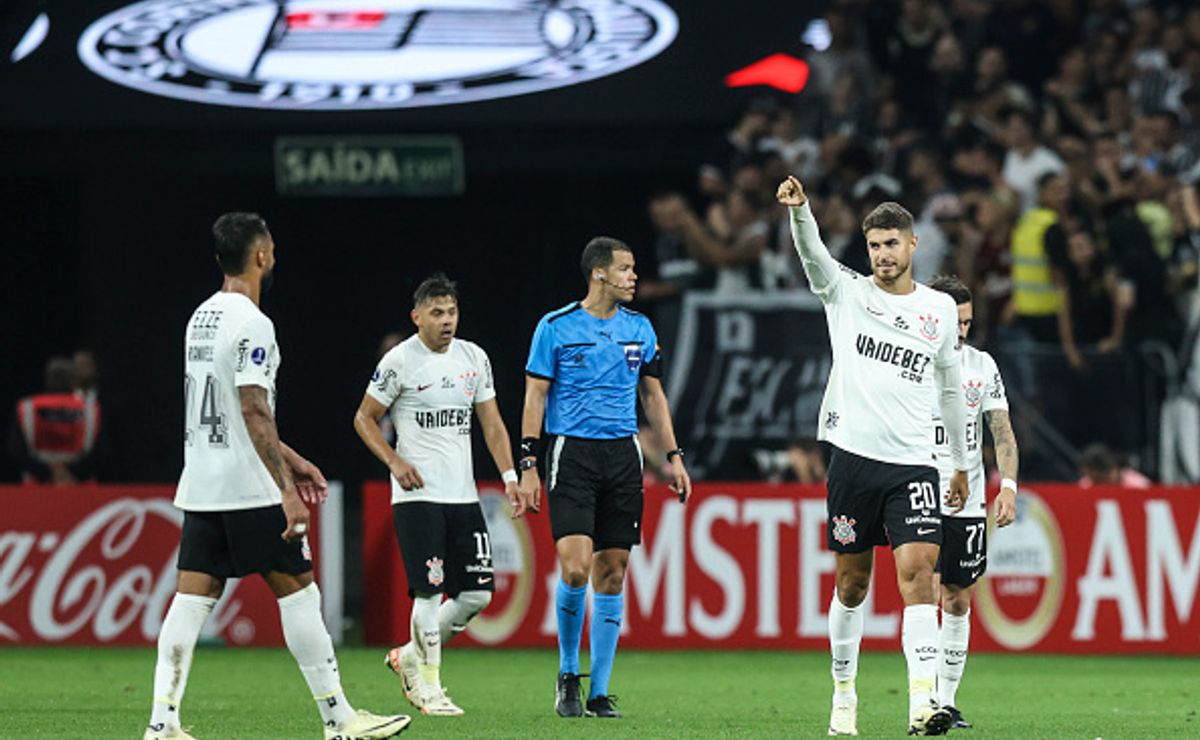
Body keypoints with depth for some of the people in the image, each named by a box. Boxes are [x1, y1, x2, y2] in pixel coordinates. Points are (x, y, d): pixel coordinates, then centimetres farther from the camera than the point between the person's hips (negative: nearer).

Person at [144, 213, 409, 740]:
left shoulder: (202, 318, 15)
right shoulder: (252, 324, -14)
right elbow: (253, 412, -21)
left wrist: (289, 459, 28)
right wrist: (286, 489, -22)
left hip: (200, 487, 8)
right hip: (250, 489, -8)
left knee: (193, 596, 4)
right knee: (298, 591, 0)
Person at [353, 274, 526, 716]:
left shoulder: (474, 358, 10)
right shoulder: (400, 361, -5)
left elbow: (491, 422, 14)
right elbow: (364, 418, 2)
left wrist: (509, 476, 4)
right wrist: (394, 461, -11)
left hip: (464, 495, 6)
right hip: (418, 494, -6)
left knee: (478, 592, 1)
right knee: (430, 592, -10)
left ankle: (410, 657, 20)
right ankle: (429, 688, 2)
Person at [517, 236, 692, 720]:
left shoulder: (640, 329, 9)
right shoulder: (556, 327, -3)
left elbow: (652, 395, 17)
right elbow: (535, 396, -1)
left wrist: (673, 456, 11)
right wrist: (529, 465, -7)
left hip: (623, 456, 4)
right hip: (572, 453, -4)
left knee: (612, 574, 3)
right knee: (575, 567, -17)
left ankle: (599, 692, 9)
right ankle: (567, 675, 3)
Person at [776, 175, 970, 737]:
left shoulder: (939, 309, 10)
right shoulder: (846, 293, 6)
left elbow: (949, 388, 20)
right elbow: (812, 252, -14)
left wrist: (962, 464, 23)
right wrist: (799, 209, -34)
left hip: (913, 465, 0)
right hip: (853, 456, 0)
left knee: (917, 570, -14)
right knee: (851, 582, 7)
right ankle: (844, 695, 21)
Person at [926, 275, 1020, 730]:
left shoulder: (982, 366, 7)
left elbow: (1002, 432, 7)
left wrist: (1008, 485, -7)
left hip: (968, 503, 4)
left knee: (958, 601, 7)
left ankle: (948, 700, 16)